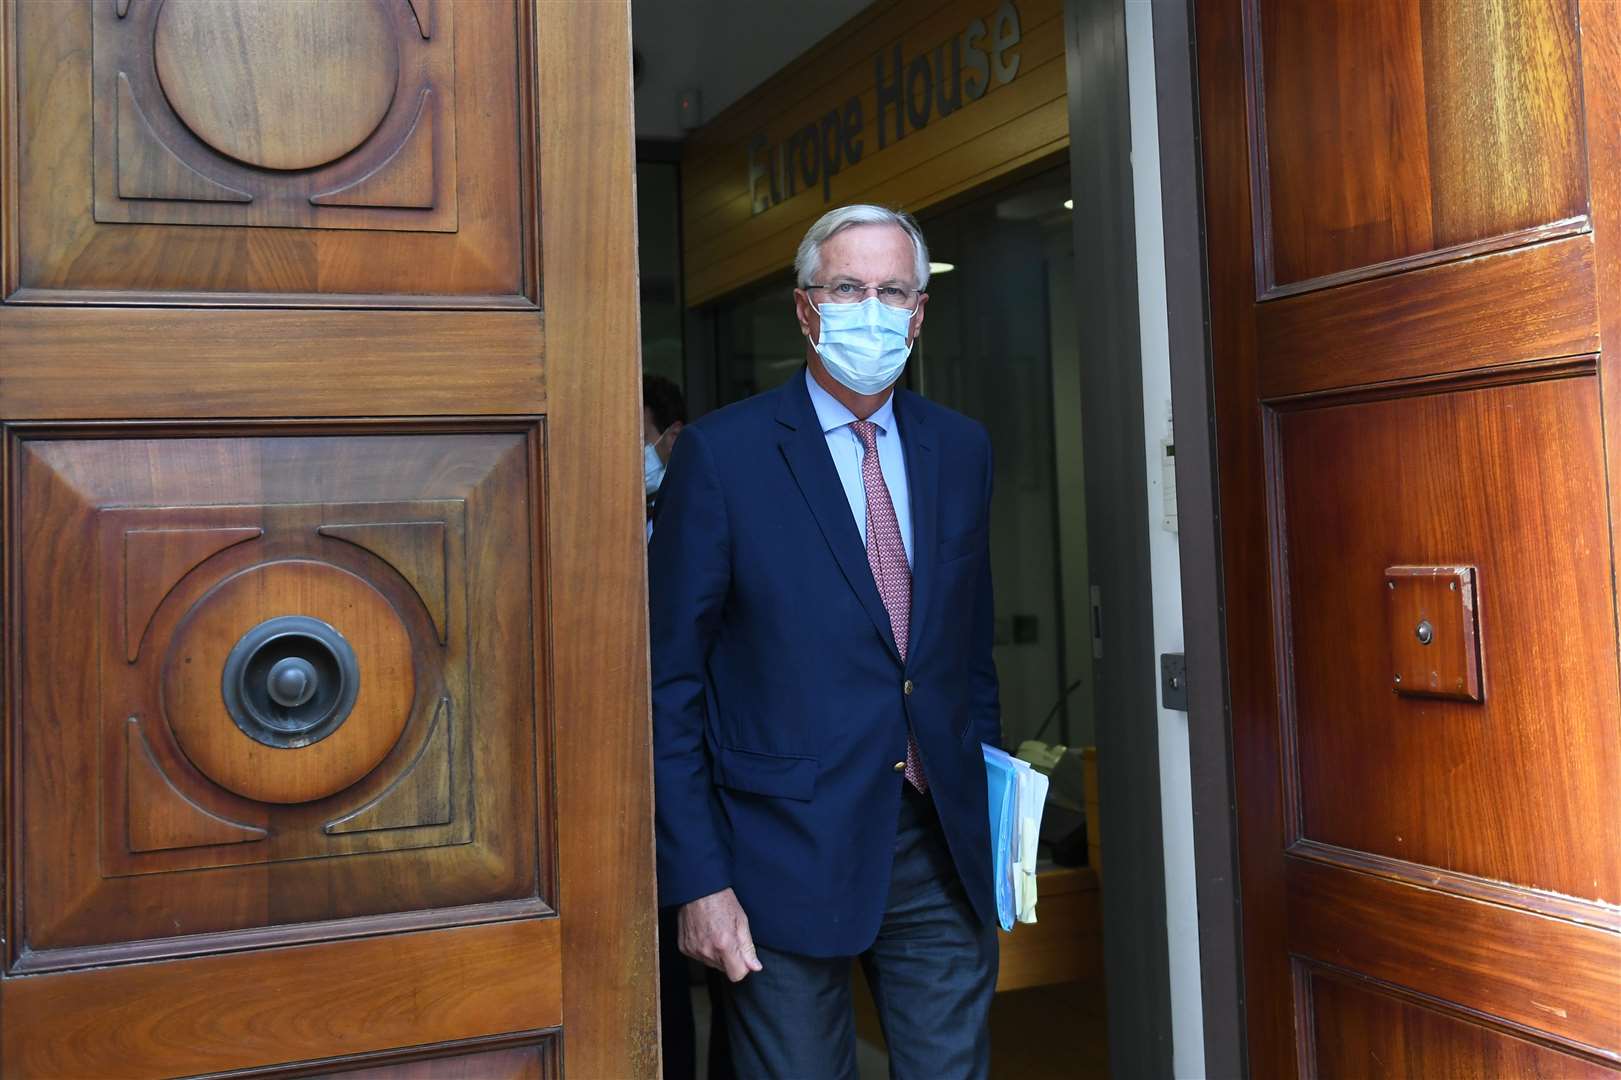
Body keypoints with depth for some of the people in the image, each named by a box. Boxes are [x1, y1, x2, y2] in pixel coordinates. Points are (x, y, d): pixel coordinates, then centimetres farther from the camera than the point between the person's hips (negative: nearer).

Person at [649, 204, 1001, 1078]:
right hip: (787, 857, -4)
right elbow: (671, 684, -7)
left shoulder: (960, 449, 8)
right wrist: (697, 881, -10)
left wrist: (993, 810, 10)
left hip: (944, 851, 4)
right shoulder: (721, 453, -7)